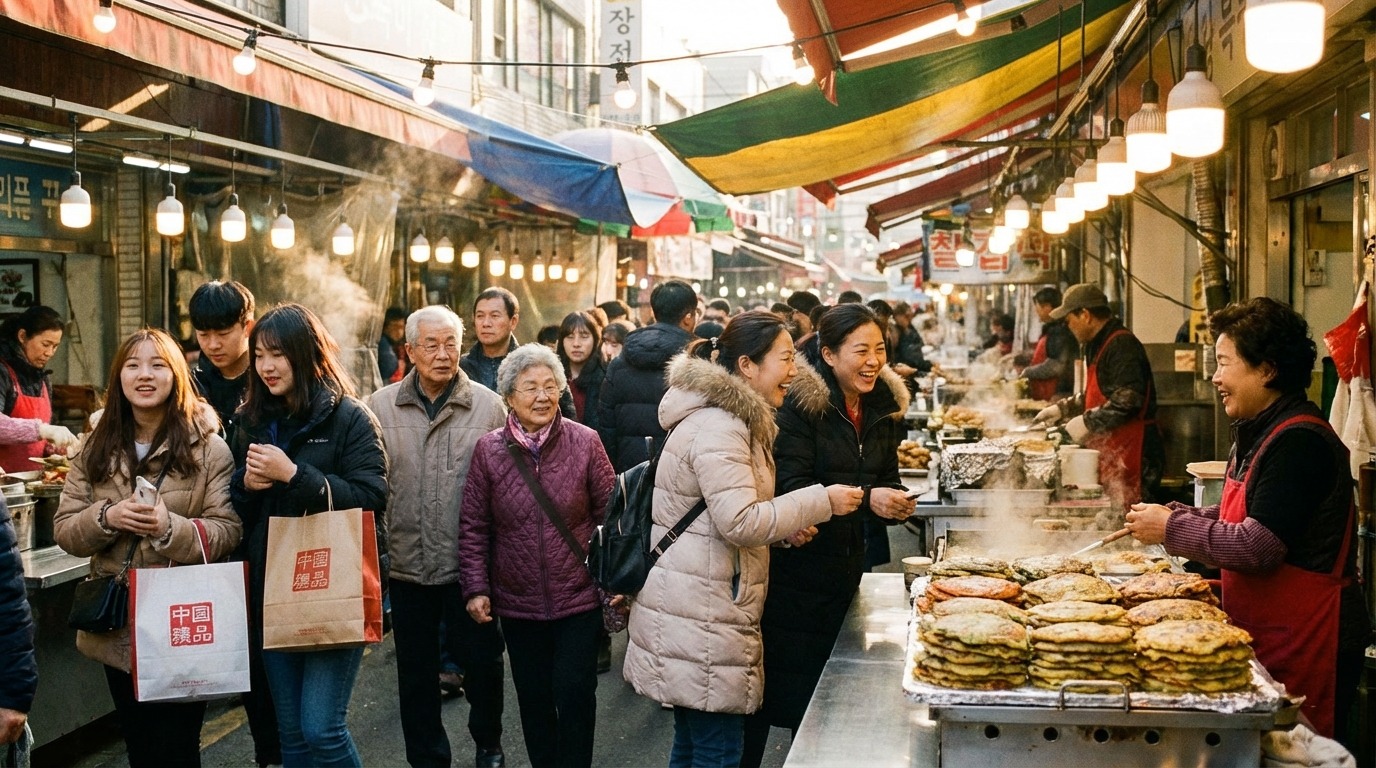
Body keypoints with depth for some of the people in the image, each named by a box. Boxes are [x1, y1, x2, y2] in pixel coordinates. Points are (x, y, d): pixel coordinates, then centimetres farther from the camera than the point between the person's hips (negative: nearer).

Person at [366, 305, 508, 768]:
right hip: (406, 562, 2)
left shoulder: (489, 407, -2)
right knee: (415, 672, 12)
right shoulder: (381, 407, 2)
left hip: (469, 564, -2)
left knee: (482, 661, 8)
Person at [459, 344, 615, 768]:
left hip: (578, 598, -2)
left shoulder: (585, 442, -6)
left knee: (574, 694, 1)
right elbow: (473, 527, 1)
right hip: (518, 602, 2)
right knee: (534, 699, 12)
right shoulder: (488, 450, -4)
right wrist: (476, 588, -3)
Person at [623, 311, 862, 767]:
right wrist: (822, 501, -17)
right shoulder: (717, 429, -18)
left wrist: (785, 528, 8)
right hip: (702, 617, -11)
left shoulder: (729, 420, 16)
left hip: (695, 607, 11)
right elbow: (739, 522, -24)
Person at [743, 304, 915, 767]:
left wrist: (896, 503, -11)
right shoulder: (801, 405, -15)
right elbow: (790, 488, -21)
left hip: (845, 570, 6)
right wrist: (865, 499, -30)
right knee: (775, 688, 1)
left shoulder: (884, 408, 5)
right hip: (793, 569, -6)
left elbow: (885, 482, 13)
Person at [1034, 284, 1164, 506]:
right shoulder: (1097, 346, 20)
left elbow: (1128, 399, -25)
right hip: (1111, 456, 10)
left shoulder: (1122, 345, -14)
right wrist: (1061, 408, 24)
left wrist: (1088, 421, -20)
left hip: (1133, 456, -10)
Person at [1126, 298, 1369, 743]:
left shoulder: (1299, 441, -21)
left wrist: (1172, 528, -14)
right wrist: (1180, 515, 5)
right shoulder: (1260, 432, 12)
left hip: (1304, 643, -10)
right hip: (1267, 637, 10)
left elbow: (1258, 548, -25)